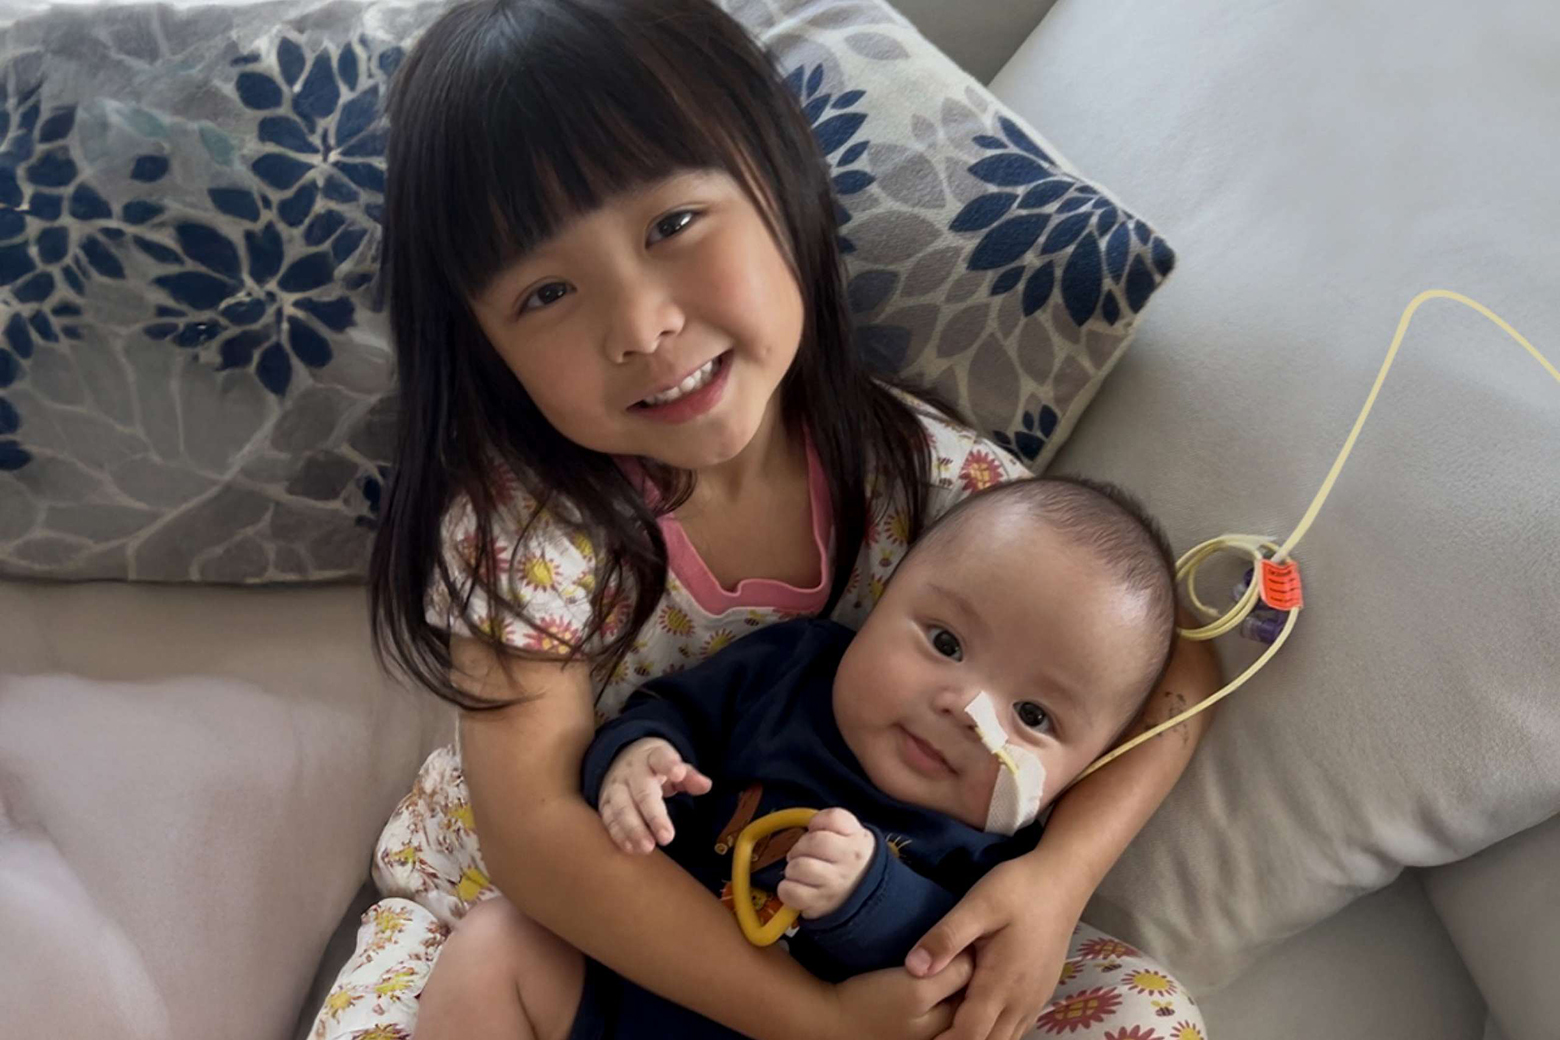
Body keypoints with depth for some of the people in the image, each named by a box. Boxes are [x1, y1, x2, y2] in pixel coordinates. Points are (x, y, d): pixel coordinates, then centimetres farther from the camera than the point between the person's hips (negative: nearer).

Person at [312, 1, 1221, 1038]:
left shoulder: (927, 475, -18)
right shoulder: (520, 522, -24)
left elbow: (1174, 661, -11)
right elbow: (535, 830, -28)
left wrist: (1059, 875, -28)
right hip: (533, 910, -1)